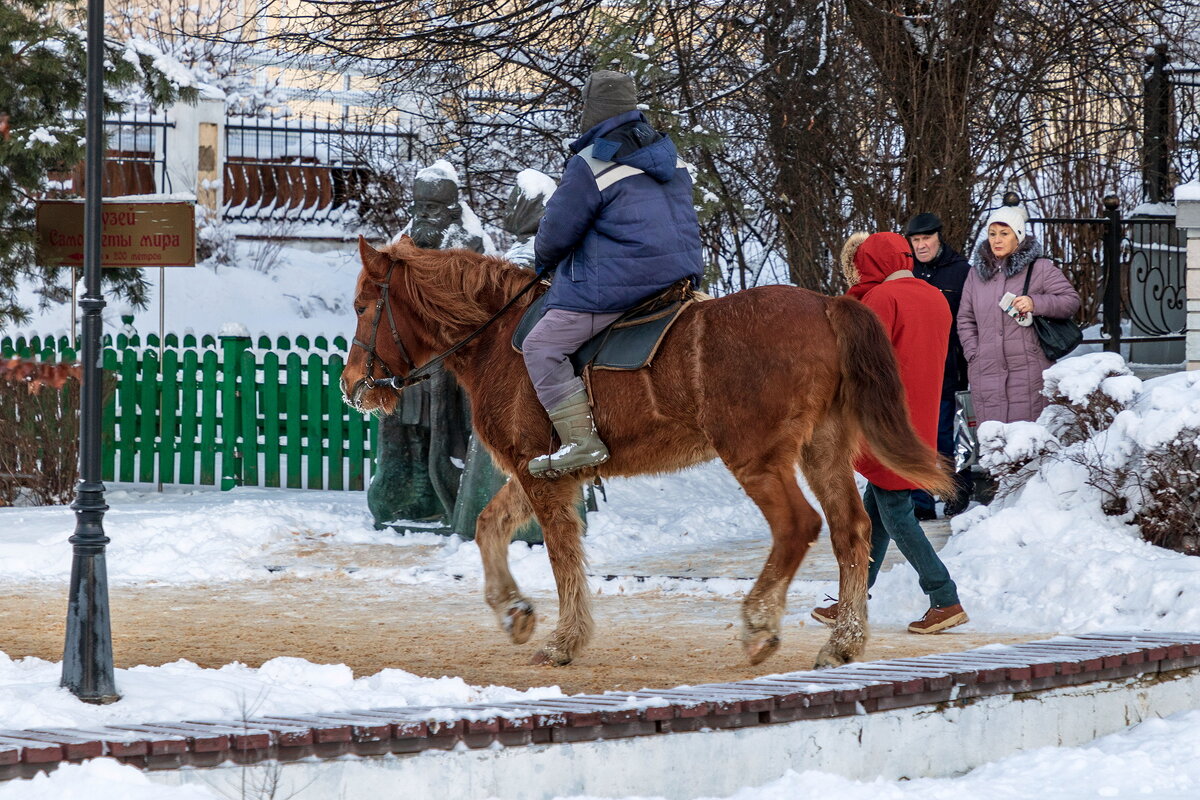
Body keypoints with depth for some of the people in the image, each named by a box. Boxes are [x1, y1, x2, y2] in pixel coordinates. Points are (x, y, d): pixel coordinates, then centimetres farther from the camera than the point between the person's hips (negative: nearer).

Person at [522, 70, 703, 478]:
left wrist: (543, 259, 16)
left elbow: (556, 233, -7)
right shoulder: (668, 153, 13)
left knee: (542, 347, -4)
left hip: (619, 283, -9)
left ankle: (581, 440, -14)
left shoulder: (589, 167, -12)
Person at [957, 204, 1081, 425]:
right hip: (987, 371, 4)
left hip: (1028, 371, -4)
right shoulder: (977, 274, 17)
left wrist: (1035, 303, -15)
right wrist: (973, 354, 9)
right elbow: (965, 319, 22)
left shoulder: (1040, 269, 2)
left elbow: (1071, 300, 0)